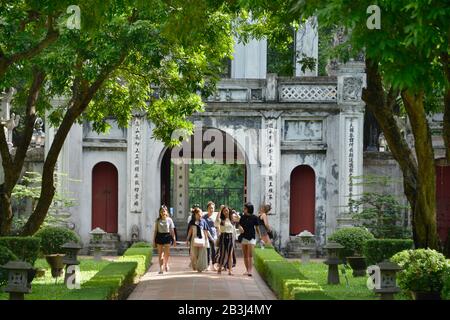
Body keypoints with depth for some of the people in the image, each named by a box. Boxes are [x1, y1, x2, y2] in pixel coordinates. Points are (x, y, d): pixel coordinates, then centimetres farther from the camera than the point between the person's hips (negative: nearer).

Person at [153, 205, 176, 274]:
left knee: (167, 253, -5)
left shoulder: (169, 220, 2)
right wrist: (154, 240, 7)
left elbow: (172, 231, 5)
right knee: (160, 253, 0)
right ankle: (161, 268, 4)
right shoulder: (158, 220, 5)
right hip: (159, 236, 1)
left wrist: (174, 240, 4)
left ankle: (166, 264, 24)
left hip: (167, 236, -1)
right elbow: (156, 230, 10)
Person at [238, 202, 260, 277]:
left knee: (250, 255, -12)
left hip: (251, 237, -4)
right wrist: (240, 229, -16)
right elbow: (239, 225, 7)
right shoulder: (243, 217, 7)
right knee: (245, 255, 8)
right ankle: (247, 270, 16)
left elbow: (256, 228, 3)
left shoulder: (254, 217, -2)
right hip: (243, 237, 4)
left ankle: (250, 271, -18)